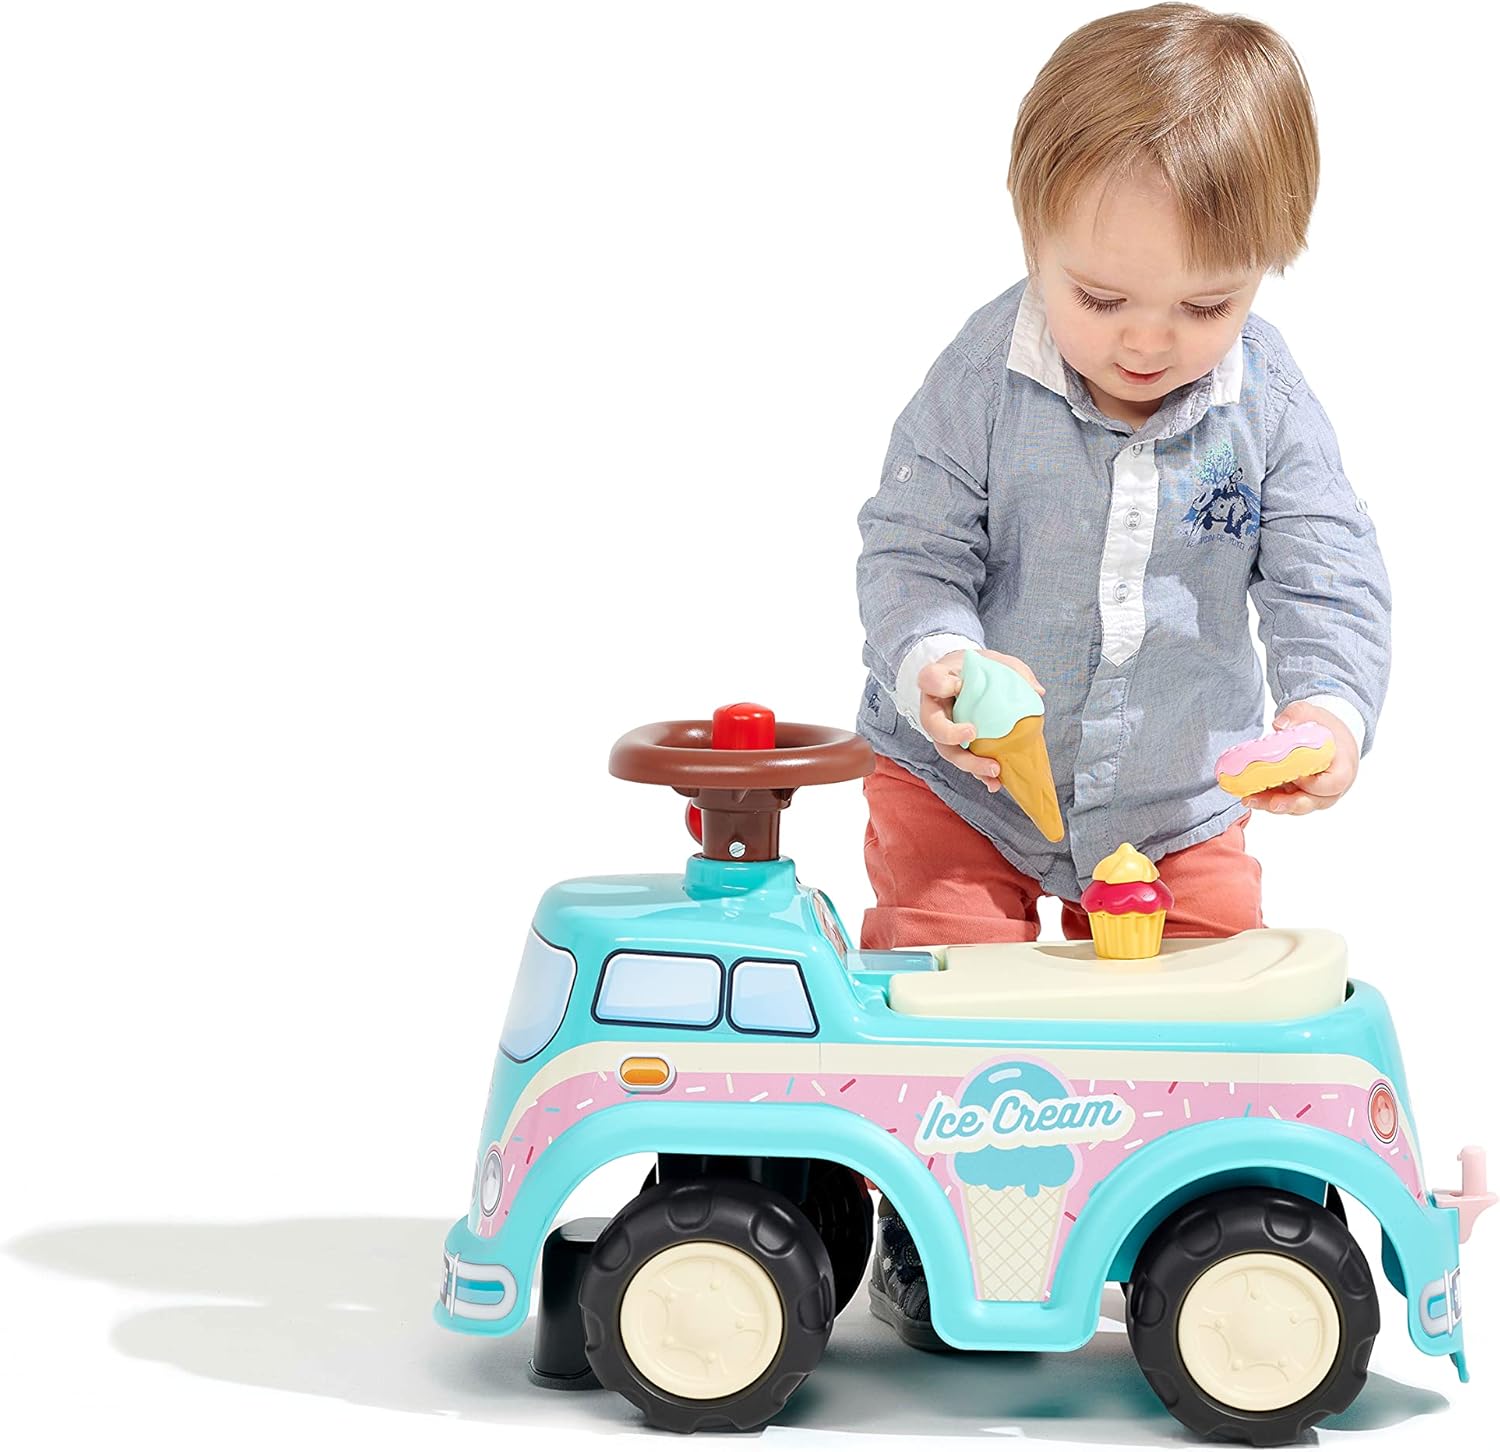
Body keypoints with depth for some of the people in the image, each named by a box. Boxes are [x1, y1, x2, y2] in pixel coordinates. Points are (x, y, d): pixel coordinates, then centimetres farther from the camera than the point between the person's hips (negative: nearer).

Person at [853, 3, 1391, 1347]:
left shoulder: (1271, 407, -14)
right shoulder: (980, 384, -19)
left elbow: (1329, 583, -12)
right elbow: (910, 552, -14)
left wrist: (1329, 705, -33)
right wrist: (931, 664, -35)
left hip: (1176, 800, 2)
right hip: (960, 781, -2)